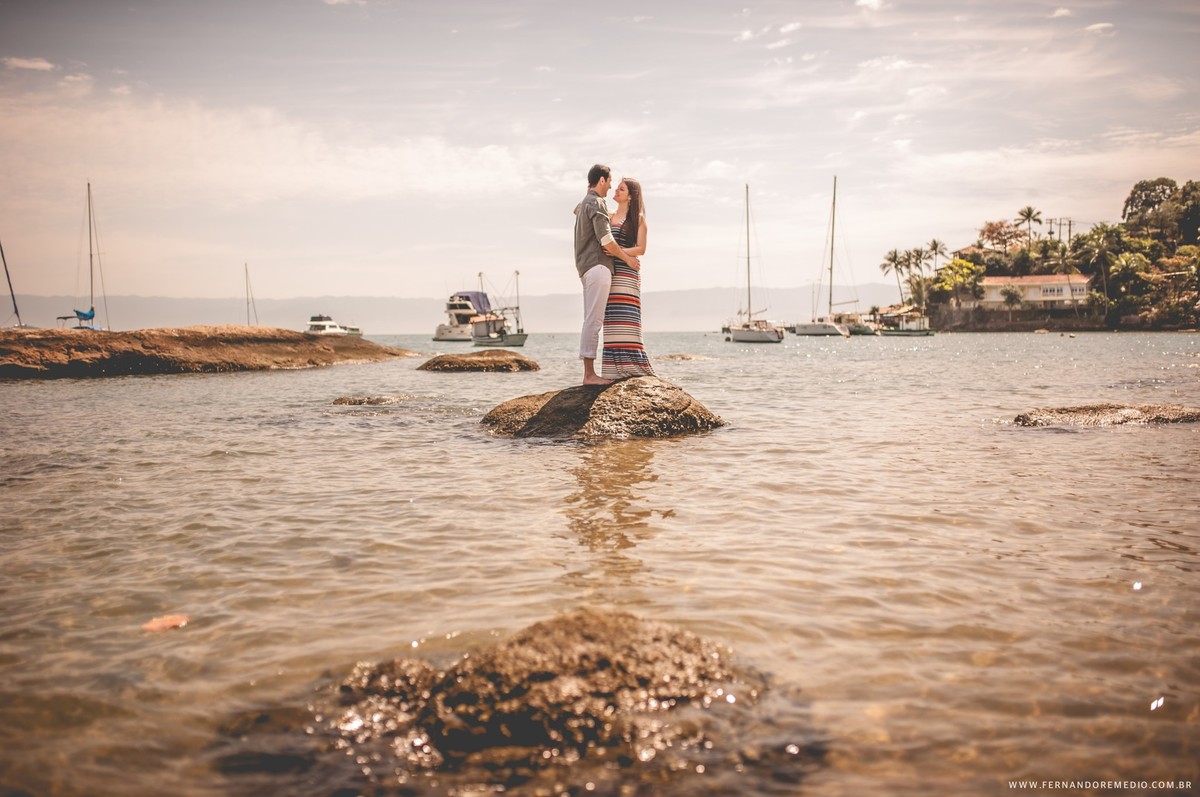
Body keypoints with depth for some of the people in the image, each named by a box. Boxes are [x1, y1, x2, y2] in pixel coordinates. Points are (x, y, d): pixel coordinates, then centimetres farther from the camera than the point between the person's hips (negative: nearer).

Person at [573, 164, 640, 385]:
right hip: (597, 266, -10)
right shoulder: (596, 204, -8)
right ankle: (590, 374, -17)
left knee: (591, 321, 7)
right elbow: (605, 239, -16)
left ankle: (588, 373, 6)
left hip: (586, 267, 11)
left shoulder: (583, 204, 21)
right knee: (593, 320, -14)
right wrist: (627, 258, -6)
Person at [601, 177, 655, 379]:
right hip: (608, 272, 5)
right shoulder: (609, 216, 18)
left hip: (627, 273, -5)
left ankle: (632, 367, -12)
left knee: (625, 318, -12)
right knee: (612, 321, 0)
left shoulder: (638, 219, 4)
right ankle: (615, 369, -1)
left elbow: (641, 249, -5)